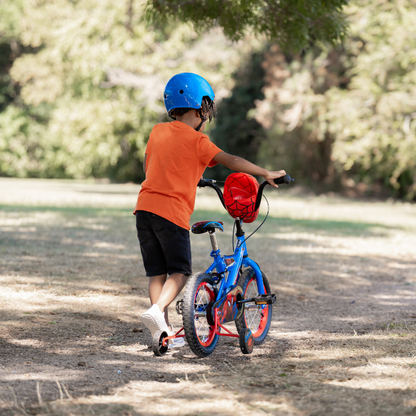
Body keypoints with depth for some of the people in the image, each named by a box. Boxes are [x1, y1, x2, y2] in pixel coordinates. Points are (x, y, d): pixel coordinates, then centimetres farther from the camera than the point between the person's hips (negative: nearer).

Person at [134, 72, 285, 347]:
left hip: (145, 208, 6)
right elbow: (231, 161, -5)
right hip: (172, 211, -6)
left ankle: (165, 330, 12)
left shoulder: (158, 131, 14)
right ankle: (157, 310, -17)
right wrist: (267, 174, 3)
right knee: (180, 271, 5)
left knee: (157, 272, 11)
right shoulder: (196, 139, -4)